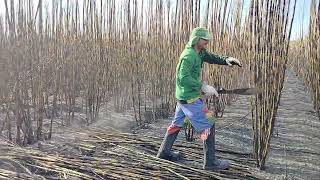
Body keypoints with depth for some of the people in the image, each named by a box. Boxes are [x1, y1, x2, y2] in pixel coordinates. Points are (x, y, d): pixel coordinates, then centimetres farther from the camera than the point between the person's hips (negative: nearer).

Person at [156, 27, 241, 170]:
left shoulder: (199, 52, 9)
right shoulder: (189, 55, -20)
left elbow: (212, 58, 10)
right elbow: (183, 78, -28)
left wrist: (226, 60, -9)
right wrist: (203, 87, -28)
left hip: (183, 97, 10)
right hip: (189, 99, -10)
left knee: (177, 124, 20)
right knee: (207, 128, -1)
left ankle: (164, 152, 34)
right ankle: (210, 162, 9)